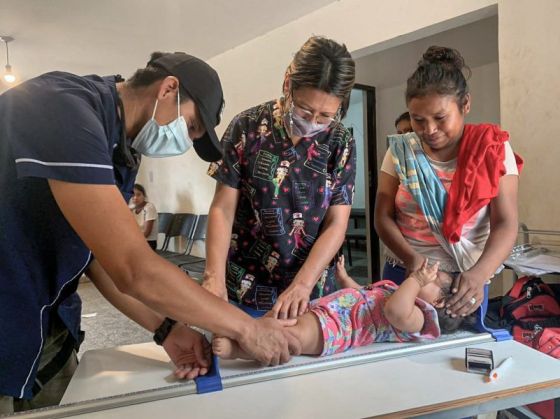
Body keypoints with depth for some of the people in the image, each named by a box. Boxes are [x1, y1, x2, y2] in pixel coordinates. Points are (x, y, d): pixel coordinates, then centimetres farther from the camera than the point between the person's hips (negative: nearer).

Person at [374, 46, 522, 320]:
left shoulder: (493, 150, -6)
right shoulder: (400, 151, -2)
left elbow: (505, 223, -12)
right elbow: (383, 216, -3)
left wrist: (478, 274, -29)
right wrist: (411, 258, -20)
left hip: (464, 280, -1)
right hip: (403, 274, 2)